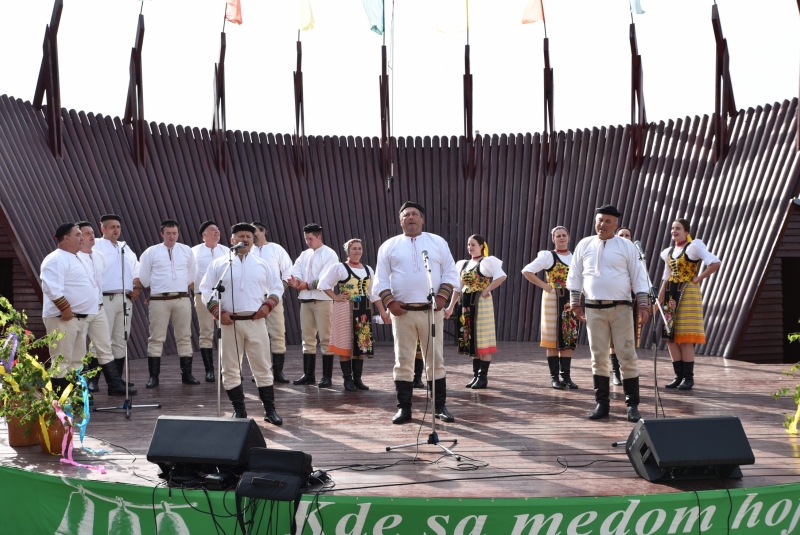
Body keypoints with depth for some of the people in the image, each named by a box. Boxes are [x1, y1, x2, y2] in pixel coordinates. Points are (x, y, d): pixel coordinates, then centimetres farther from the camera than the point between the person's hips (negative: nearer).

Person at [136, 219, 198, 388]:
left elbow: (192, 277, 17)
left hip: (182, 299, 2)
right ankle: (153, 376, 3)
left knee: (184, 337, 6)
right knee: (156, 339, -1)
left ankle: (186, 374, 13)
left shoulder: (186, 251, 11)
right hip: (159, 300, -2)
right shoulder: (151, 252, 3)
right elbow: (144, 279, 7)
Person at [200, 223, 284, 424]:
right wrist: (218, 312, -8)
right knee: (231, 369, 3)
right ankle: (239, 411, 13)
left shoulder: (262, 265, 11)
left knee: (263, 367, 1)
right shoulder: (218, 264, 6)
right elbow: (206, 290, 5)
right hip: (230, 323, -1)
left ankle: (270, 410, 8)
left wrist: (268, 305, -2)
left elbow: (277, 287, 15)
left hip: (256, 322, 1)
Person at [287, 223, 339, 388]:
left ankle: (327, 377, -3)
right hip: (305, 300, 7)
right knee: (308, 338, 9)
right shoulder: (304, 254, 16)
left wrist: (307, 285, -24)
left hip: (322, 300, -7)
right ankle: (308, 374, 15)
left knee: (325, 339, -5)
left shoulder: (329, 254, -4)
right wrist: (295, 280, -21)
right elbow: (296, 270, 2)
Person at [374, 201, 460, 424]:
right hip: (402, 311, 0)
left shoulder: (438, 242, 9)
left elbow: (450, 272, 6)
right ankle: (403, 408, 9)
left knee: (436, 360, 4)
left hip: (431, 311, 0)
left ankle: (440, 406, 12)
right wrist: (390, 301, -8)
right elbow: (381, 279, 6)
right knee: (403, 361, 3)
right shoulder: (389, 246, 8)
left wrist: (442, 297, -8)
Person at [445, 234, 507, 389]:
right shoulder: (463, 264, 15)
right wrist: (451, 307, 12)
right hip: (466, 305, 7)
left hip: (481, 304, -7)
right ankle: (476, 375, 16)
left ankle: (483, 376, -1)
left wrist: (487, 290, -17)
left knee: (482, 340, -5)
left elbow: (501, 276, -20)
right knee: (471, 340, 10)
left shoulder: (486, 261, -6)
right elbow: (458, 287, 16)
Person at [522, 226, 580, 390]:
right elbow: (527, 271, -7)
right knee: (553, 339, -1)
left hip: (571, 301, 4)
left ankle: (566, 376, 9)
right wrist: (544, 285, -10)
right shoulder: (548, 256, -2)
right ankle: (554, 377, 4)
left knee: (569, 339, 4)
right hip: (553, 301, -4)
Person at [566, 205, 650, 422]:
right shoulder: (585, 245, 8)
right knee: (598, 357, 4)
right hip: (594, 309, 2)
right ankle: (602, 404, 11)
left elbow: (638, 276, 3)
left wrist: (643, 304, -4)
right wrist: (575, 303, 6)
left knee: (627, 357, -3)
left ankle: (632, 405, 3)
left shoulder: (626, 246, 3)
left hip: (621, 308, -2)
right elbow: (575, 275, 12)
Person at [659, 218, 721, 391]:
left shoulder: (694, 246, -6)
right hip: (671, 295, 7)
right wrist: (658, 302, 14)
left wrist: (698, 279, -13)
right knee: (670, 337, 5)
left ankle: (688, 378, 0)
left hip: (688, 294, -7)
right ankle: (679, 375, 13)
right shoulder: (669, 252, 16)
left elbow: (716, 263, -17)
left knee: (685, 338, -7)